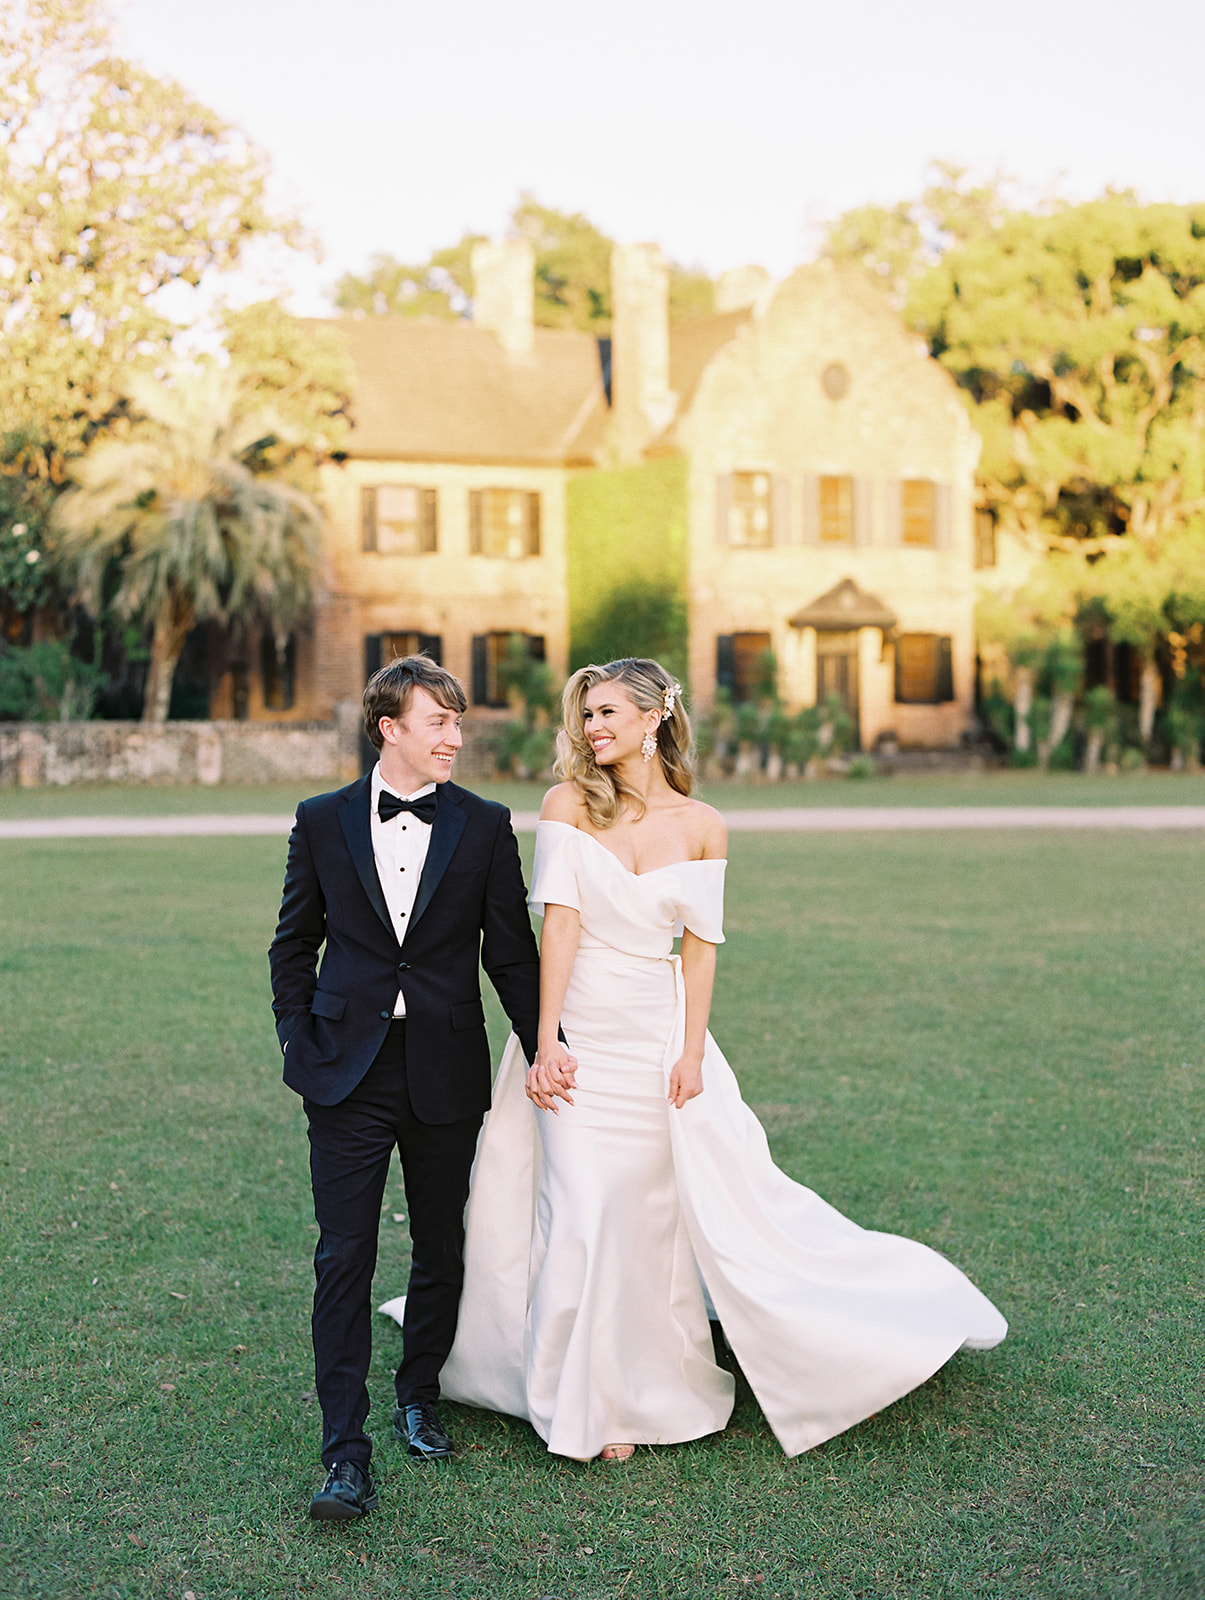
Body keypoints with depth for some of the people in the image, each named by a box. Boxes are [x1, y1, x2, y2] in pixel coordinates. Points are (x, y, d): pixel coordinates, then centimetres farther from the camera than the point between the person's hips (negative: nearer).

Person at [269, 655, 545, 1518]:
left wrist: (546, 1048, -1)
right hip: (348, 1073, -1)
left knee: (442, 1251, 13)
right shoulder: (323, 821, 2)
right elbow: (294, 944, 10)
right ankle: (347, 1453, 1)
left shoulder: (484, 826, 1)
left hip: (446, 1075, 1)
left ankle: (419, 1396, 35)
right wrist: (299, 1040, 1)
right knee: (345, 1258, -3)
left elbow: (513, 951, 4)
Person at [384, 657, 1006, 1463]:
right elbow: (560, 921, -10)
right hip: (581, 1031, -1)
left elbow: (700, 945, 2)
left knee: (711, 1196, 5)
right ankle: (591, 1403, 15)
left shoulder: (702, 825, 1)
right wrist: (546, 1043, -14)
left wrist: (692, 1052, -6)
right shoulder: (570, 804, -4)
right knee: (586, 1211, -1)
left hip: (661, 1032, 2)